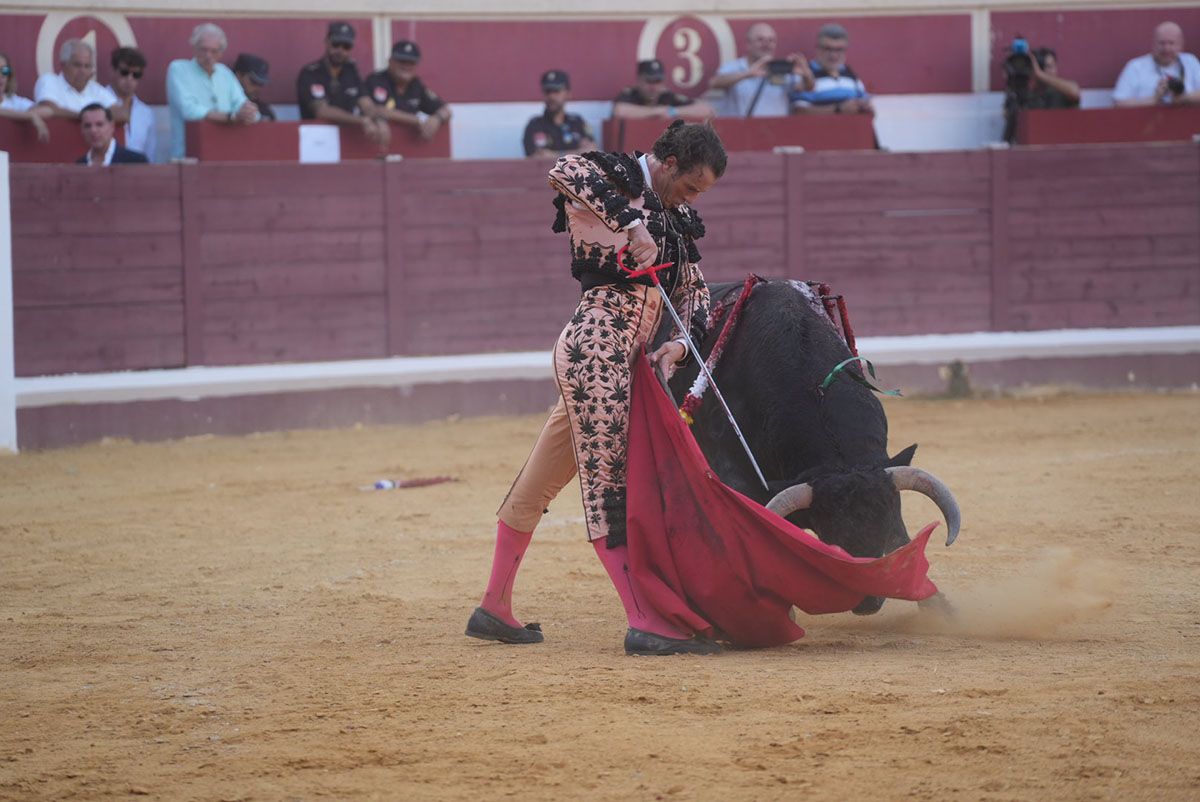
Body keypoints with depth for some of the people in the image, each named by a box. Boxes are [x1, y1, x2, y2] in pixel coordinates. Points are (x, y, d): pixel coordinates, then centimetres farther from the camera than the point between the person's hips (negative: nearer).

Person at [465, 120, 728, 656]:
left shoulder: (674, 218, 20)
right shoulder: (619, 181, -5)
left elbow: (694, 288, 21)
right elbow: (566, 170, -26)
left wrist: (680, 341, 2)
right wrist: (632, 224, -30)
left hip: (621, 360, 9)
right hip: (594, 345, -9)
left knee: (542, 481, 15)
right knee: (608, 482, -12)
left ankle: (494, 608, 23)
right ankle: (645, 623, -18)